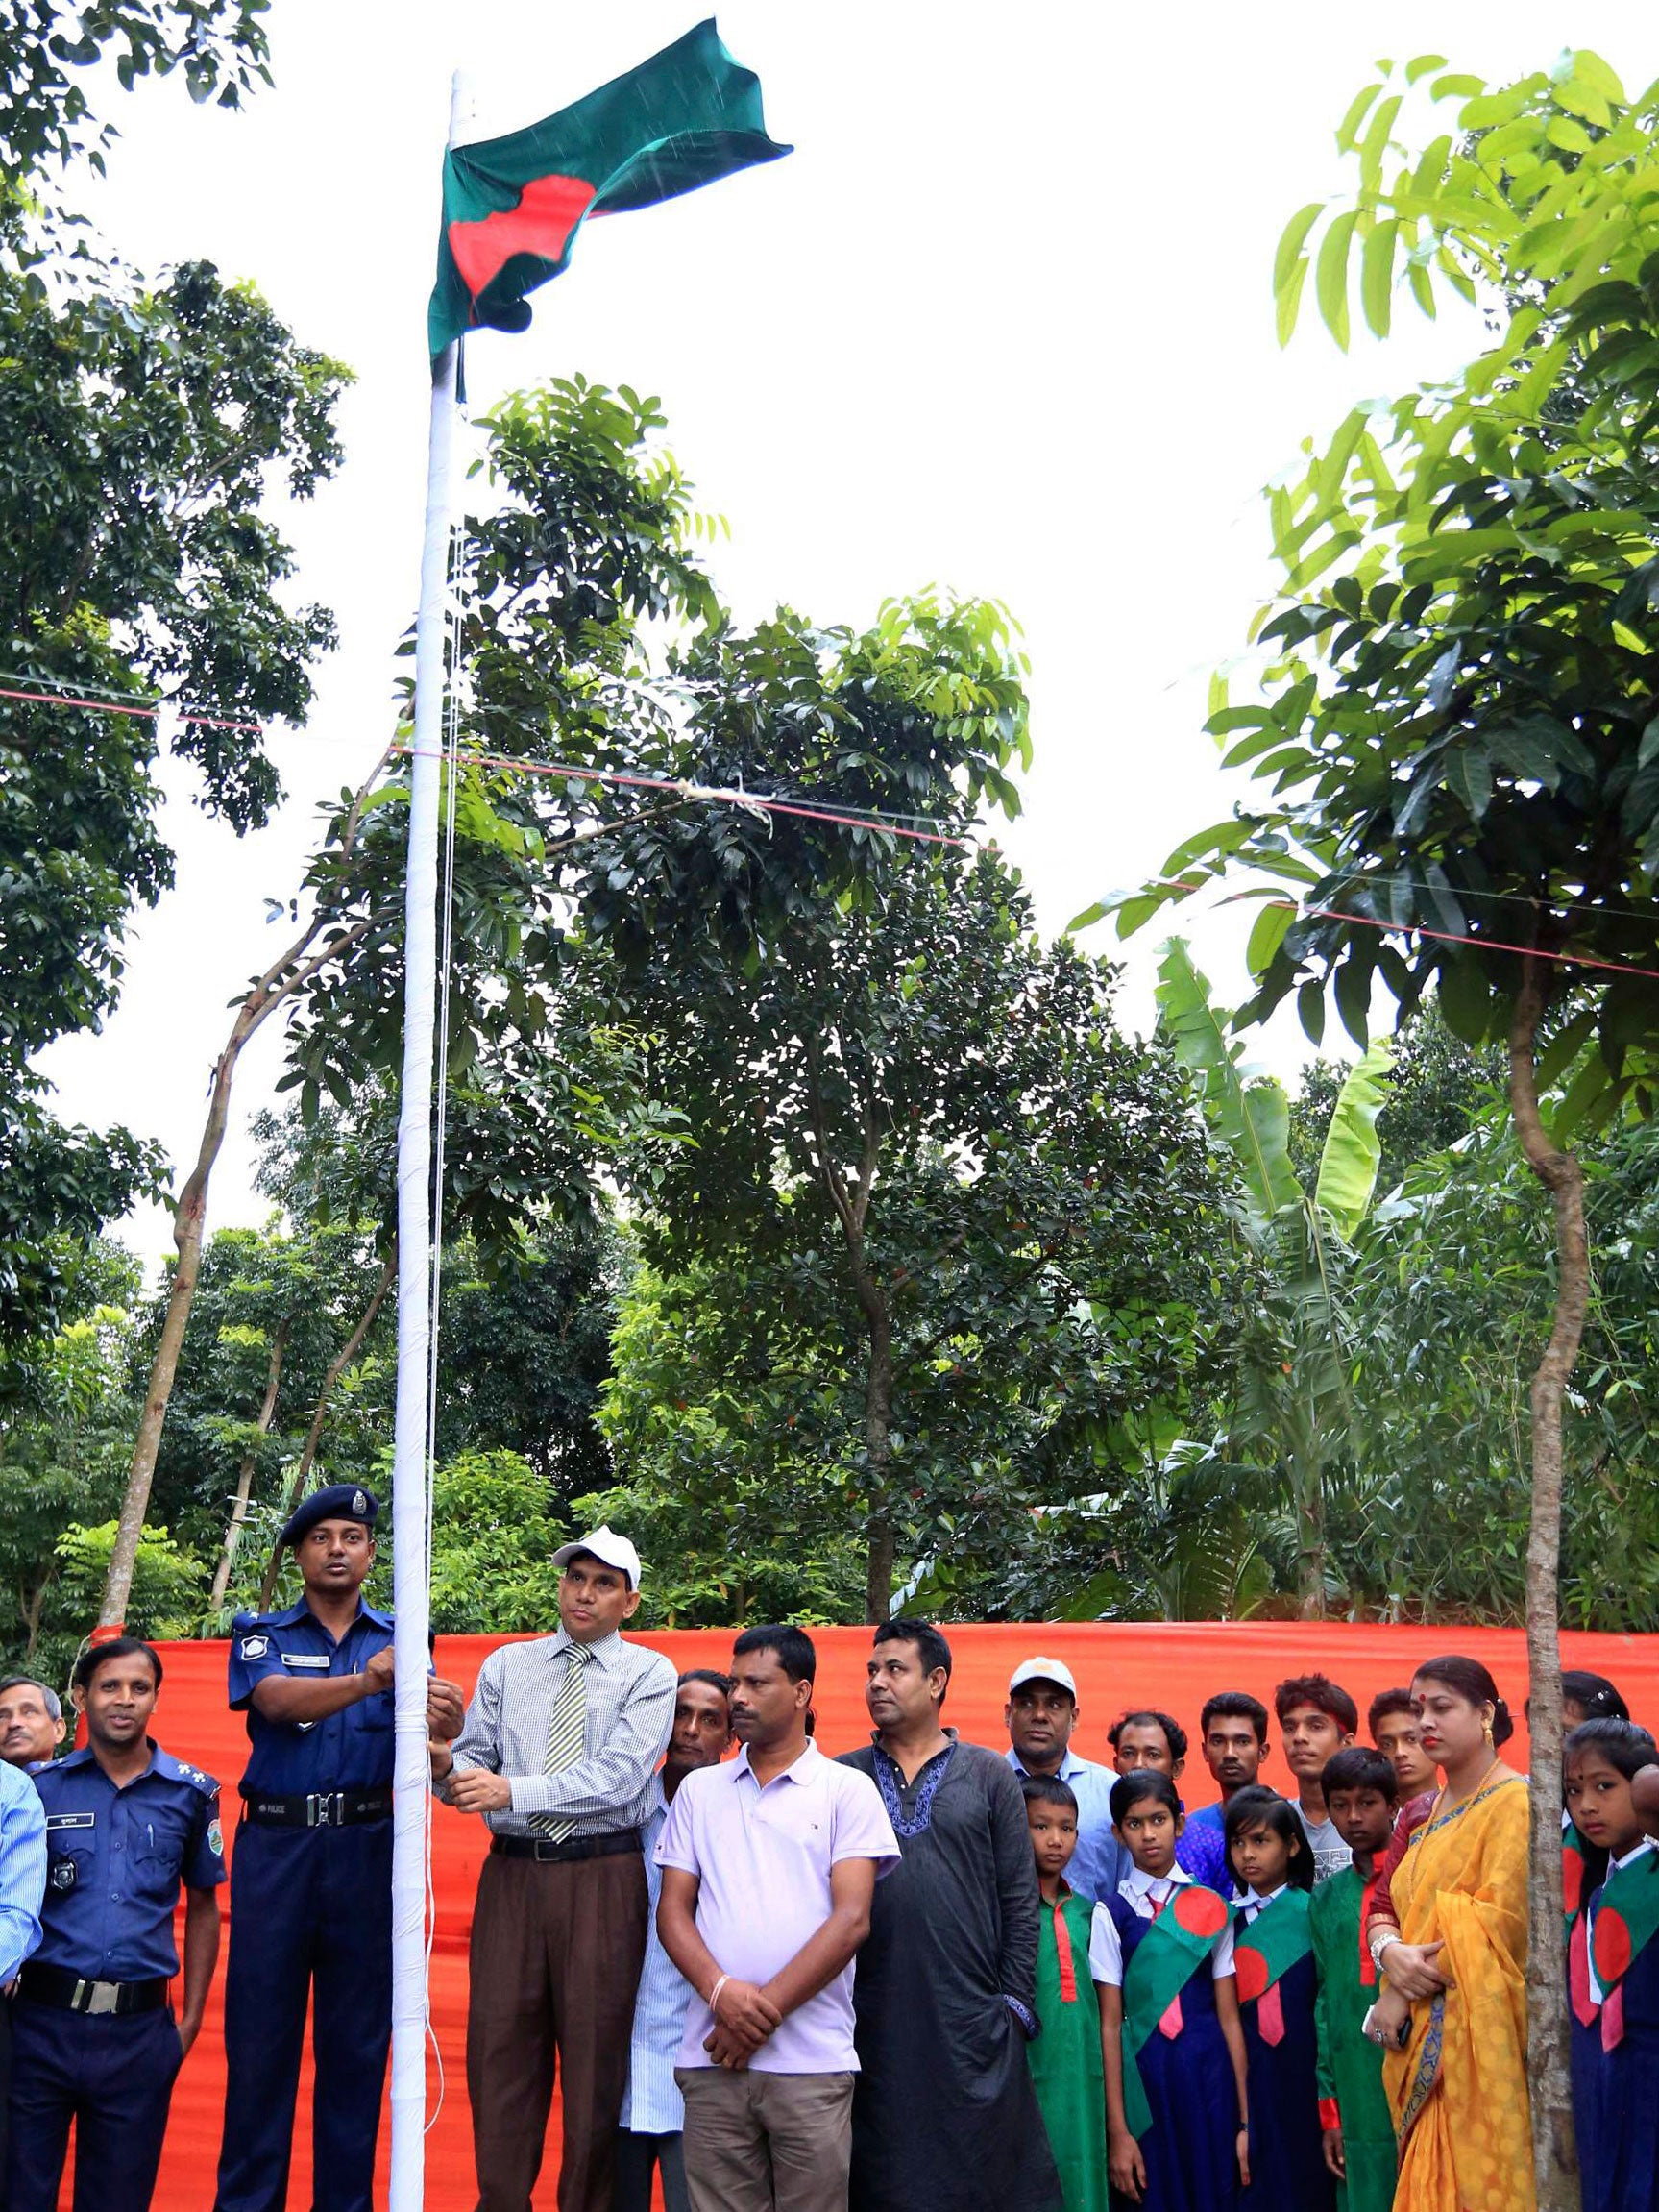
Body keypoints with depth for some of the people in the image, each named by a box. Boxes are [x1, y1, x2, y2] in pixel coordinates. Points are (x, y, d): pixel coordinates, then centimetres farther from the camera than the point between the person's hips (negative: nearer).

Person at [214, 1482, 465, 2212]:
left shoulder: (400, 1641, 10)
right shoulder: (261, 1634, 7)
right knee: (259, 2035, 1)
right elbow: (277, 1699, -15)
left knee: (357, 2042, 5)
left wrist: (442, 1727, -31)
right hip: (275, 1845, -1)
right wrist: (367, 1680, -35)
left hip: (367, 1850, 1)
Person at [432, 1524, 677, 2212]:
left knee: (596, 2054, 3)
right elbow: (473, 1766, 5)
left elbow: (617, 1778, -12)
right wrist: (445, 1764, -18)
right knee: (500, 2047, 5)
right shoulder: (506, 1666, 12)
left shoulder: (648, 1673, 1)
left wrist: (514, 1790, -20)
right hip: (511, 1872, 3)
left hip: (603, 1878, -3)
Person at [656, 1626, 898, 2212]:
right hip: (711, 2059, 3)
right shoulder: (699, 1790, 13)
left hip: (813, 2060, -2)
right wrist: (722, 1991, -10)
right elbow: (672, 1910, 8)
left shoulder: (848, 1790, 2)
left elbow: (852, 1919, -5)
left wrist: (765, 2010, -10)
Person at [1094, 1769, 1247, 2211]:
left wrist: (1245, 2119, 0)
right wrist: (1117, 2130, -5)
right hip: (1143, 2078, -1)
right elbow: (1109, 2024, -2)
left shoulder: (1211, 1907, 4)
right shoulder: (1111, 1914, 0)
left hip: (1209, 2076, 1)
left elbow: (1229, 2016, 4)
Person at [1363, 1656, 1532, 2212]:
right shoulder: (1423, 1813, 15)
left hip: (1476, 2031, -7)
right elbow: (1382, 1905, 12)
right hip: (1420, 2042, 7)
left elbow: (1500, 1920, -17)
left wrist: (1402, 1995, -13)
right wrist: (1390, 1952, -12)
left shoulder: (1515, 1801, -9)